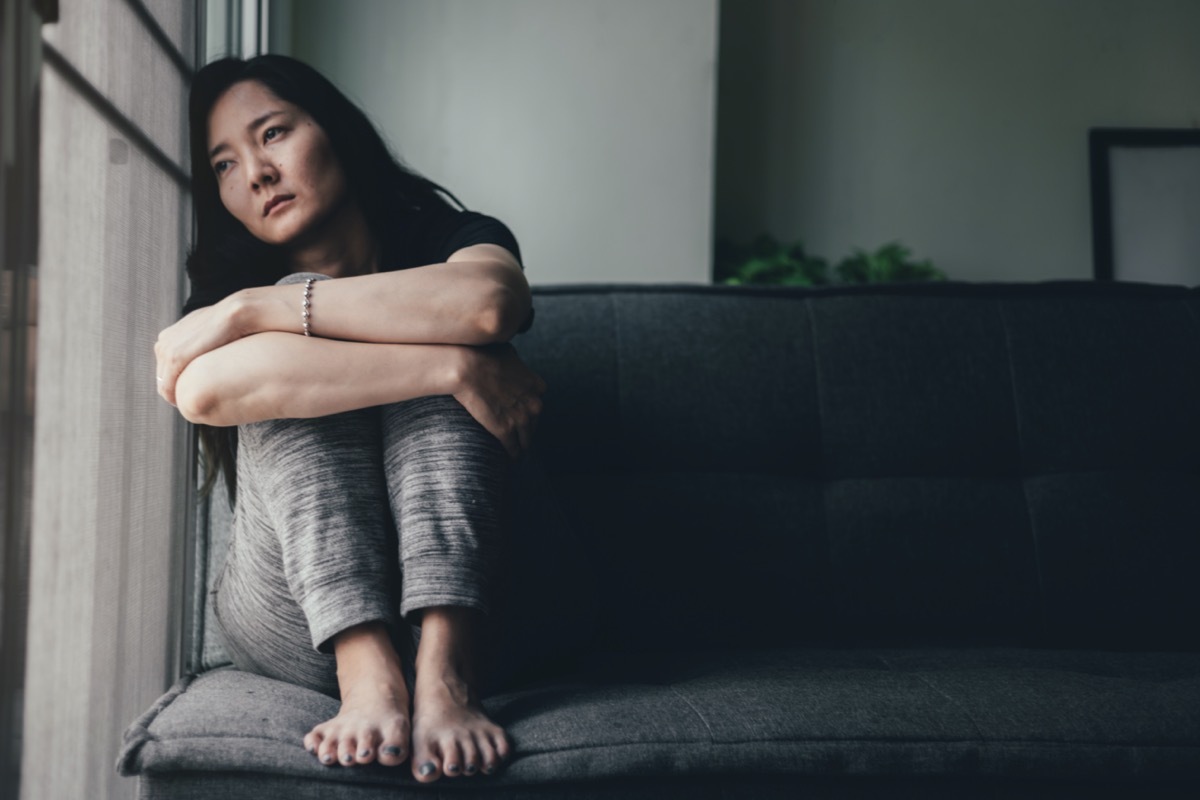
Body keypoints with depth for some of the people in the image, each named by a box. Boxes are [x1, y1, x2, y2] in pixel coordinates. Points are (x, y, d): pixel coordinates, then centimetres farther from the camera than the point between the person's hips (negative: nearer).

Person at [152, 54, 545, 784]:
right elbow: (203, 389, -24)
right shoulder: (230, 291, 3)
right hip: (297, 631, 1)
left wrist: (254, 309, -22)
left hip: (452, 604, 0)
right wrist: (455, 370, -27)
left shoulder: (449, 238, 3)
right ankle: (367, 671, -36)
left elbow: (490, 301, -26)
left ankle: (444, 668, -37)